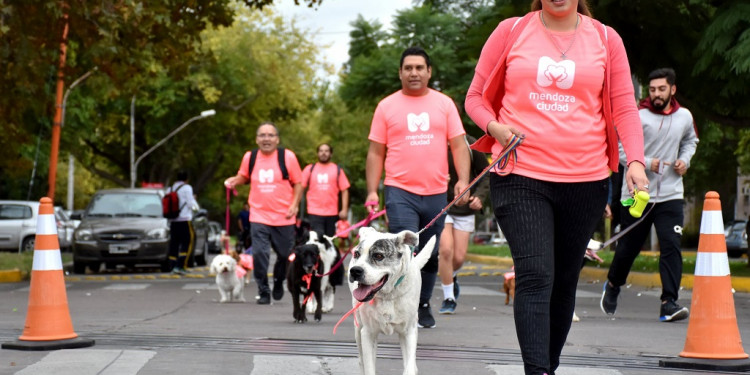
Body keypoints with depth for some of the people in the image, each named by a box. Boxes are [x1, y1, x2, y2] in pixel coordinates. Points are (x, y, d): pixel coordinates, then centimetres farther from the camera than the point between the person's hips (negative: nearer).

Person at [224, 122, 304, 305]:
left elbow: (298, 183, 3)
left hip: (284, 217, -1)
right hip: (259, 216, 1)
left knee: (285, 255, 10)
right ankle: (263, 292, 2)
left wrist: (294, 205, -10)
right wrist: (234, 180, -2)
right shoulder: (250, 157, 3)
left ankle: (279, 282, 38)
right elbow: (244, 176, 21)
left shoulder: (288, 156, -4)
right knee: (259, 254, -11)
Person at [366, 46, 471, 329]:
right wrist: (372, 191, -3)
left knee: (430, 255, 10)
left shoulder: (444, 104, 9)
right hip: (400, 192, -2)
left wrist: (463, 180, -8)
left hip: (436, 192, 2)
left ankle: (423, 306, 25)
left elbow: (458, 146, 6)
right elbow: (375, 153, 6)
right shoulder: (387, 106, 6)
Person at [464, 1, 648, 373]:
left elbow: (624, 107, 5)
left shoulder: (606, 39, 7)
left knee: (564, 280, 11)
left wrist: (635, 161, -10)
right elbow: (475, 97, 11)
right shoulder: (511, 31, 4)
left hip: (586, 179, 2)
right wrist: (495, 126, -10)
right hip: (520, 174, -2)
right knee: (534, 276, -15)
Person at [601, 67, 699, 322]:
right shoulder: (637, 117, -10)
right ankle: (613, 285, 38)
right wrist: (644, 162, -21)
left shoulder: (684, 117, 5)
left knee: (671, 246, -13)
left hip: (670, 195, 2)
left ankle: (669, 303, -13)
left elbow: (690, 141, 25)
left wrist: (685, 159, 5)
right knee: (629, 246, 9)